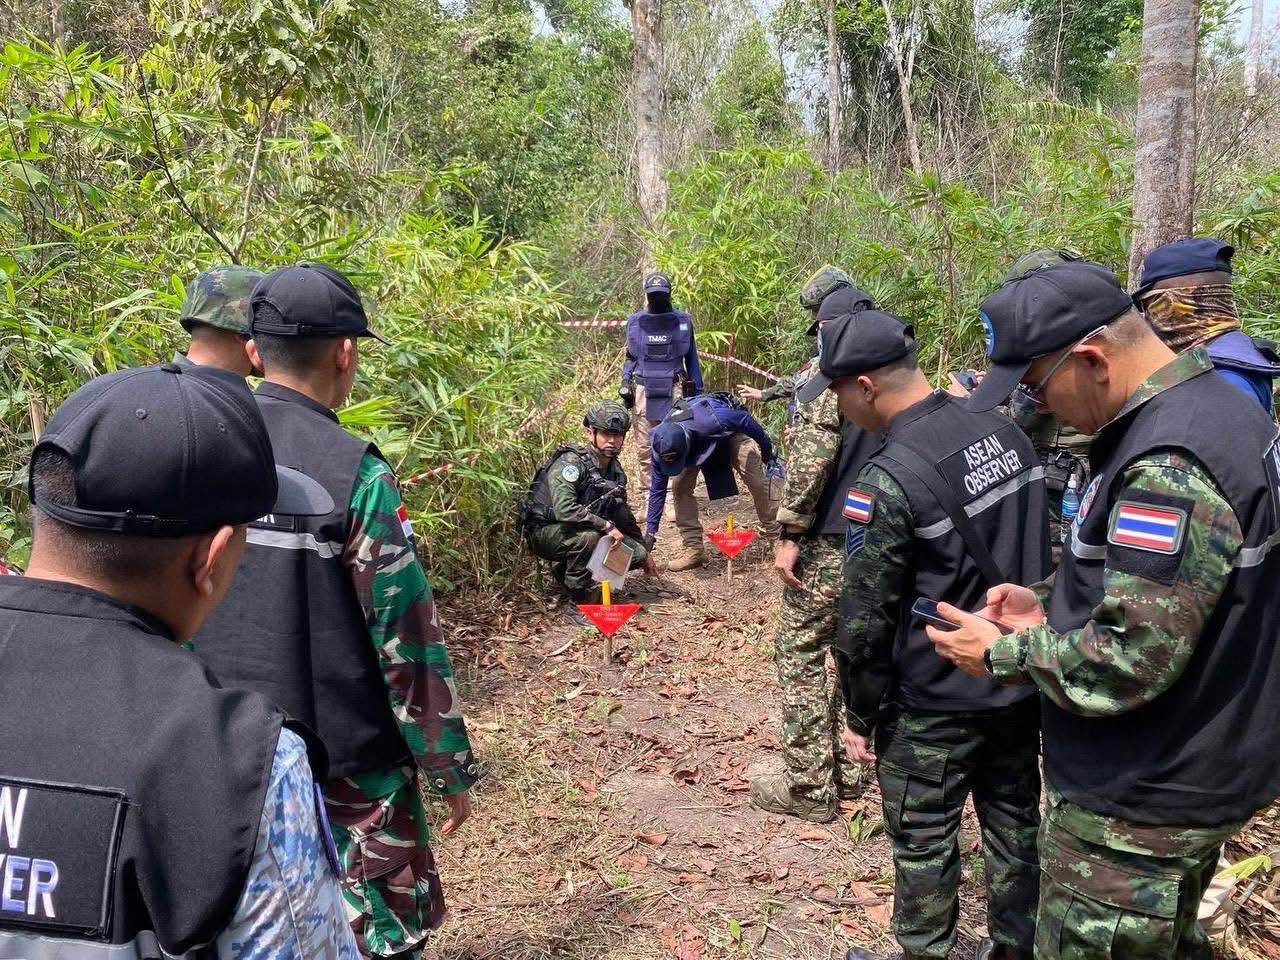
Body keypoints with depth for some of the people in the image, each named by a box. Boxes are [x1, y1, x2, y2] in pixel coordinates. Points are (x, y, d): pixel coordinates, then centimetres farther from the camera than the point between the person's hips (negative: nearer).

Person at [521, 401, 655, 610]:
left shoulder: (616, 471, 3)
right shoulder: (570, 462, -23)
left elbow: (623, 515, 19)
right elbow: (565, 510, -37)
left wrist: (643, 551, 23)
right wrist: (607, 526, -30)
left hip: (583, 532, 8)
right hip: (546, 533, -8)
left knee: (637, 553, -4)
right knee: (587, 537, -38)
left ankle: (565, 569, 11)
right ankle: (578, 603, -20)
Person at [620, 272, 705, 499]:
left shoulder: (683, 321, 5)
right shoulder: (635, 322, 8)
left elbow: (692, 358, 11)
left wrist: (698, 390, 9)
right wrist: (625, 385, 6)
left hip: (674, 389, -1)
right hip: (644, 390, 1)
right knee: (645, 446, 3)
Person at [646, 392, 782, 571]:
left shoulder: (710, 420, -47)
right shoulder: (662, 447, -33)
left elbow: (745, 419, -28)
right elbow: (657, 490, -21)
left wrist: (767, 449, -13)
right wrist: (650, 532, -20)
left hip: (731, 430, -3)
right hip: (699, 442, 3)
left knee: (757, 480, -11)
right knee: (680, 487, -12)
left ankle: (776, 534, 6)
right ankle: (694, 548, -4)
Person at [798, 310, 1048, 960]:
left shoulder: (889, 480, -25)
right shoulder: (1005, 431, -3)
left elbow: (864, 622, -20)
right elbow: (1038, 550, 10)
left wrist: (863, 718, -5)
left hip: (935, 707, -7)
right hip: (1023, 684, 7)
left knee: (924, 847, 12)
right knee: (1015, 828, 22)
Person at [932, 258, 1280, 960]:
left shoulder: (1169, 467, -29)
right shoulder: (1216, 404, 4)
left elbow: (1129, 659, -29)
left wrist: (1001, 654, -15)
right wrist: (1050, 604, 4)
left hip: (1141, 804, -10)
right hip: (1194, 768, 10)